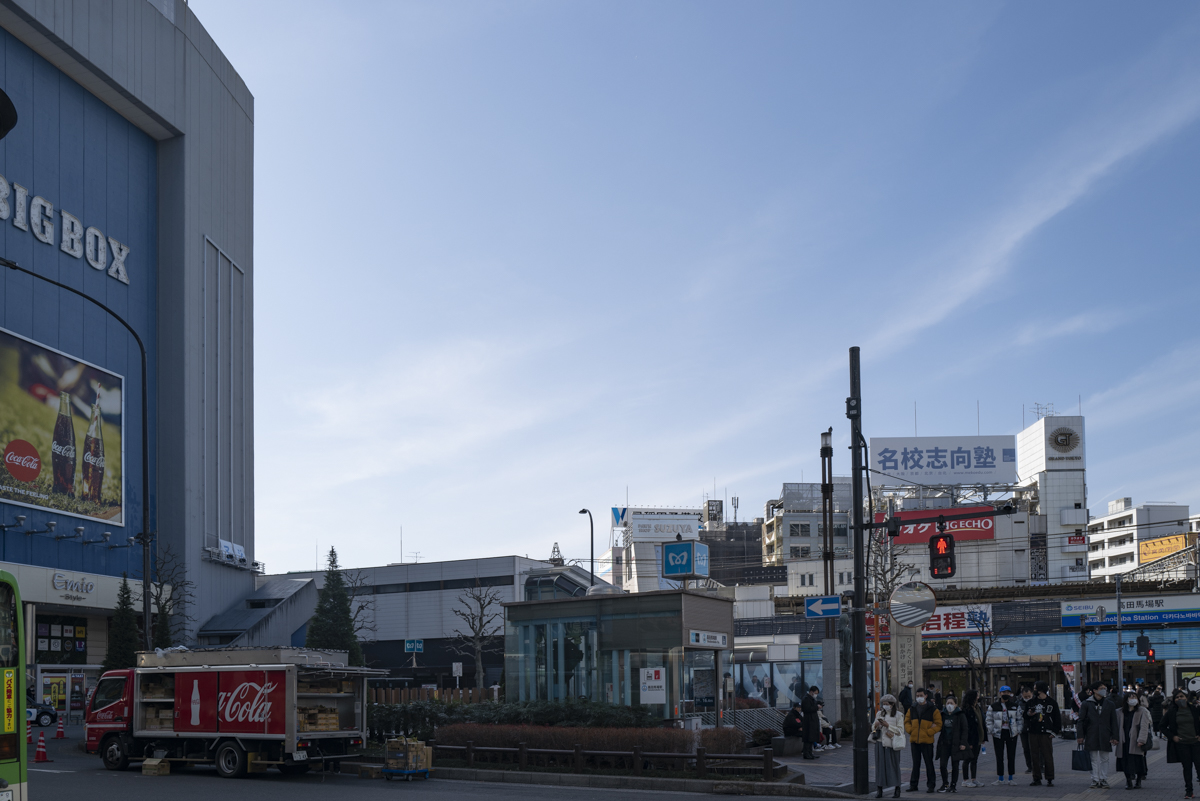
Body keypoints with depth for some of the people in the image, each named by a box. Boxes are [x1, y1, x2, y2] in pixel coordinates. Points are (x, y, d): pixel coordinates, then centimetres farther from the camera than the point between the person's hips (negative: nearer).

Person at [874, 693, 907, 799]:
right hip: (880, 742, 3)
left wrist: (888, 725, -14)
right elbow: (873, 728, 18)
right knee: (880, 765, 0)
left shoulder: (898, 715, -1)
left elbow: (900, 730, -6)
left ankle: (897, 790, 7)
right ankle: (879, 790, 2)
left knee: (894, 765, -1)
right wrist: (875, 725, -5)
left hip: (892, 743, -3)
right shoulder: (879, 714, 12)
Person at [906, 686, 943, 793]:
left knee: (929, 763, 2)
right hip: (914, 740, 4)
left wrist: (929, 732, -12)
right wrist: (910, 730, -1)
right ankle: (913, 785, 16)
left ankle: (930, 785, 9)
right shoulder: (912, 709, 9)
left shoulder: (932, 709, -3)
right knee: (915, 764, 11)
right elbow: (906, 722, 17)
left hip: (927, 741, -4)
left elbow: (938, 724, -3)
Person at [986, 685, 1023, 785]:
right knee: (999, 757, 0)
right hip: (998, 734, -1)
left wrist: (1018, 731, 1)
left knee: (1011, 756, 3)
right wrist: (991, 732, -5)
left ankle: (1010, 778, 11)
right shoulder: (993, 707, 3)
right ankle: (1000, 778, 6)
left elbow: (1020, 720, 12)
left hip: (1012, 734, 1)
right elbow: (989, 721, 4)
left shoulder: (1015, 706, 9)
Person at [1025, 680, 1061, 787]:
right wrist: (1029, 714, -2)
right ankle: (1037, 779, 9)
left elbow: (1057, 718, 7)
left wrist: (1054, 731, -1)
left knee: (1048, 756, -4)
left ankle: (1049, 779, 2)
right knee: (1035, 756, 3)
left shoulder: (1052, 702, 4)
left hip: (1046, 733, -3)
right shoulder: (1030, 702, 12)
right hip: (1033, 733, 3)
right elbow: (1025, 717, 21)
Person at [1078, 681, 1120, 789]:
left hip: (1105, 737, 1)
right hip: (1092, 736, -1)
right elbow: (1081, 721, 3)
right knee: (1094, 760, 2)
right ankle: (1095, 780, 8)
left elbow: (1113, 722, 9)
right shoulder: (1087, 704, 2)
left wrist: (1114, 737, 2)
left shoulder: (1109, 704, 8)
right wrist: (1080, 735, -4)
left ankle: (1104, 780, 13)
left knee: (1104, 759, 5)